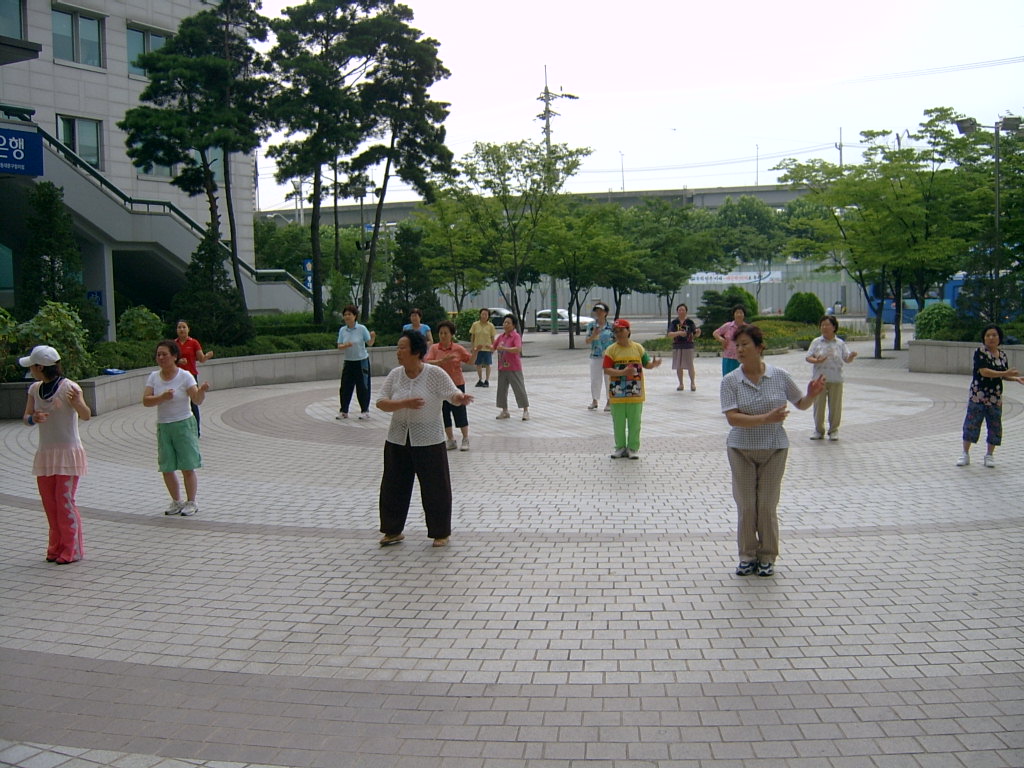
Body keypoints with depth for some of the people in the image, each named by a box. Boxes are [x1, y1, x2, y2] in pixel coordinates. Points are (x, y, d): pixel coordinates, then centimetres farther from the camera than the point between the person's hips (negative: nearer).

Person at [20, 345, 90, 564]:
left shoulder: (69, 387, -15)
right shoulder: (35, 389, 5)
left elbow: (86, 416, -25)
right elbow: (26, 417, 7)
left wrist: (77, 403, -46)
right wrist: (33, 418, -16)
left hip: (68, 452, -6)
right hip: (45, 453, 7)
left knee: (65, 501, -5)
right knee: (49, 502, 11)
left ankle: (71, 550, 5)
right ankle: (56, 547, 23)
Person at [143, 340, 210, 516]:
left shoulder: (185, 376, -8)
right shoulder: (154, 377, 3)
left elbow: (197, 400, -14)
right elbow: (146, 401, -7)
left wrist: (202, 390, -36)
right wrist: (162, 397, -24)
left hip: (184, 424, -4)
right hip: (163, 427, 4)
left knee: (187, 467, -2)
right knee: (166, 468, 6)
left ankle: (191, 502, 11)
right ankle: (176, 502, 22)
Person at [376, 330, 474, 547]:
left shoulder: (435, 374, -10)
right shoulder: (395, 375, 1)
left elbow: (453, 394, -14)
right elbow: (381, 403, -3)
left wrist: (461, 398, -38)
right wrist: (405, 403, -20)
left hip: (429, 441, -4)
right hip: (397, 440, 4)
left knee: (435, 487, 3)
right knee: (393, 486, 10)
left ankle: (440, 533, 19)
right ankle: (393, 531, 26)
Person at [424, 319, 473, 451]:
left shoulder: (458, 348, -3)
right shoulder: (434, 348, -2)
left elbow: (470, 360, 5)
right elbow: (427, 363, -14)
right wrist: (443, 360, -26)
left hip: (457, 384, -2)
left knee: (460, 411, 3)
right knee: (444, 413, 7)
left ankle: (465, 439, 15)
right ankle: (450, 440, 18)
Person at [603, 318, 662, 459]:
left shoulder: (638, 348, 2)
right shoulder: (611, 350, -4)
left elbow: (646, 364, 10)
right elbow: (607, 370, -11)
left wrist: (654, 364, -13)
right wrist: (623, 372, -24)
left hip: (635, 394, 1)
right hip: (617, 394, -1)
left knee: (634, 423, 6)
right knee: (618, 423, 8)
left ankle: (632, 448, 16)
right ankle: (620, 447, 21)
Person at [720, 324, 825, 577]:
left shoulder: (780, 376, -5)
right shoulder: (730, 382, -9)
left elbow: (801, 404, 8)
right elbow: (733, 418, -18)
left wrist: (812, 395, -14)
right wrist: (766, 418, -28)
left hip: (774, 449, 0)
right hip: (741, 450, 0)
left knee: (767, 506, 6)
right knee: (745, 506, 6)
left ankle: (767, 557, 20)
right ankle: (747, 556, 20)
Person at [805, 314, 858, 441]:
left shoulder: (840, 343, 6)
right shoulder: (816, 342, 4)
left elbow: (847, 358, 4)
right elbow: (808, 357, 0)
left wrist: (851, 357, -19)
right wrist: (816, 361, -20)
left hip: (836, 379, 0)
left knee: (835, 406, 3)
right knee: (818, 405, 3)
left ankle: (833, 430, 16)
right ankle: (819, 430, 16)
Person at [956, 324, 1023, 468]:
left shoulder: (1002, 355, 9)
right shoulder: (980, 352, -9)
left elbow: (1003, 375, 19)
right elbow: (984, 371, -20)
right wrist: (1005, 373, -22)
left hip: (995, 398, 5)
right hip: (978, 395, -5)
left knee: (994, 426, 8)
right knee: (971, 423, -2)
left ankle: (990, 455, 20)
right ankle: (965, 454, 8)